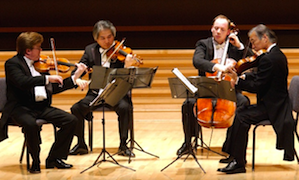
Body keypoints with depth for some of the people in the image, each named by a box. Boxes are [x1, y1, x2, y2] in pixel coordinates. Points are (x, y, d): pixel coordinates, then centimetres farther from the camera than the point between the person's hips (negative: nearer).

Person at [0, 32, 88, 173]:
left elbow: (53, 88, 20)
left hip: (41, 107, 7)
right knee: (30, 124, -38)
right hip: (21, 108, -7)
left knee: (71, 120, -11)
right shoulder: (13, 64, -5)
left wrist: (75, 77, 16)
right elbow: (23, 82, -26)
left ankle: (54, 159, 0)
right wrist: (47, 78, -28)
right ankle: (35, 162, -13)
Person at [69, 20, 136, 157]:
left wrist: (127, 66, -31)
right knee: (76, 108, -20)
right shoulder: (90, 50, 8)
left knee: (125, 107, -33)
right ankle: (81, 145, -2)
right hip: (96, 93, 3)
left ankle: (123, 145, -18)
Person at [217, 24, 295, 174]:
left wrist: (237, 81, -13)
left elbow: (257, 87, -21)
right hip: (277, 104, 11)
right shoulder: (278, 54, 13)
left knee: (241, 118, -22)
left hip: (272, 107, -11)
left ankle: (238, 163, -20)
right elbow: (261, 77, 18)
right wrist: (243, 77, 3)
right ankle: (238, 158, 17)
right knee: (240, 113, 15)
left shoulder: (268, 59, -20)